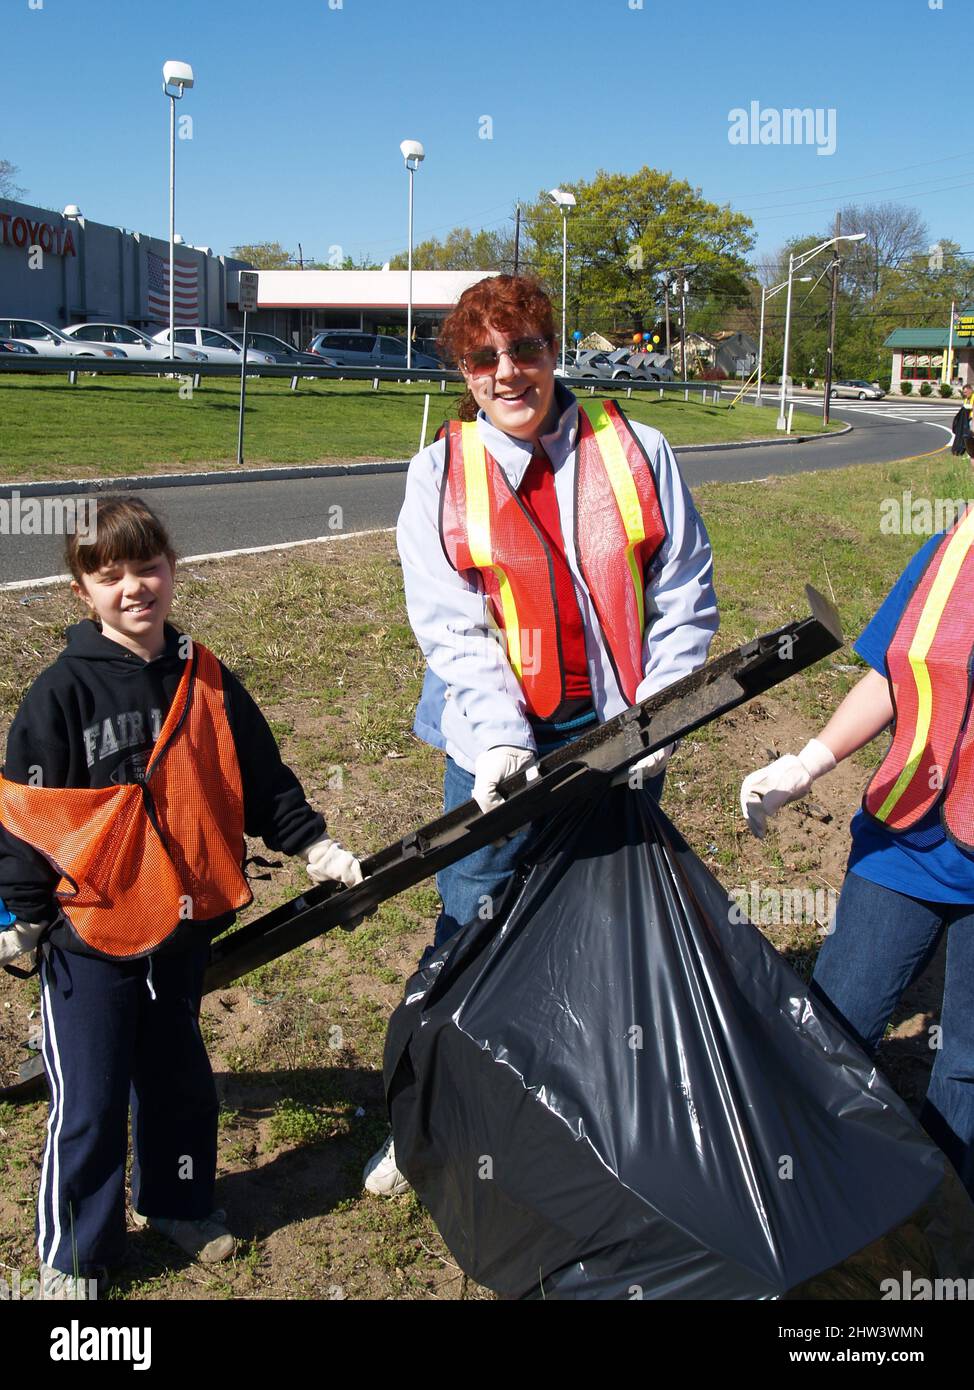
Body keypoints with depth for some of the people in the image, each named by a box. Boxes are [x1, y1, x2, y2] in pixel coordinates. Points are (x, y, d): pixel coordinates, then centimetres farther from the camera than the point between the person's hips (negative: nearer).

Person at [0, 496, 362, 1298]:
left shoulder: (206, 682, 1)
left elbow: (260, 778, 9)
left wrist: (314, 846, 4)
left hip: (183, 924, 5)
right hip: (88, 935, -4)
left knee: (179, 1078, 20)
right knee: (89, 1101, 4)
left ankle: (177, 1202, 41)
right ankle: (72, 1253, 24)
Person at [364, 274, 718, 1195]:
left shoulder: (637, 453, 0)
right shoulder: (440, 473, -1)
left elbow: (684, 598, 3)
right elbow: (451, 626, -8)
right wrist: (500, 738, -20)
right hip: (499, 737, -1)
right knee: (472, 922, 3)